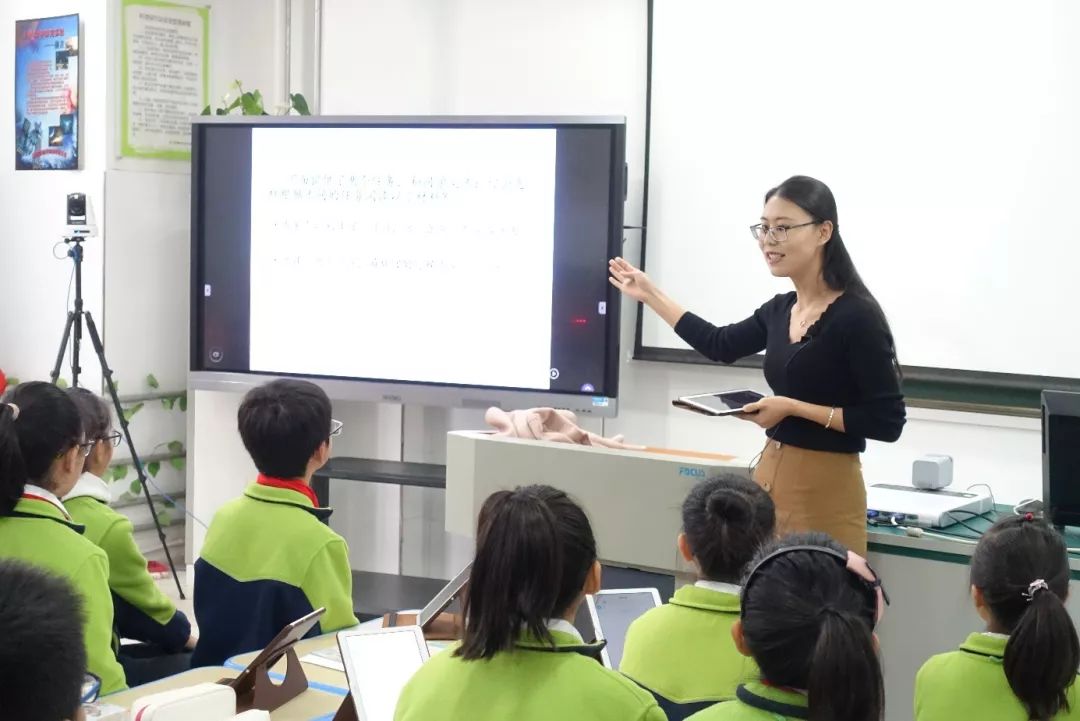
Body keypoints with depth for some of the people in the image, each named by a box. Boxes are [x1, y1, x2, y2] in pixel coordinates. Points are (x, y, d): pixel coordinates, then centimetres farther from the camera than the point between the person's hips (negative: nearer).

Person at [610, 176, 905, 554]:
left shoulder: (856, 316, -14)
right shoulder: (779, 310, 7)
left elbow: (887, 421, -16)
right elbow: (721, 345, 26)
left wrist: (794, 408, -18)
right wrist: (650, 295, 30)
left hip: (825, 487, -7)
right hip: (771, 474, 7)